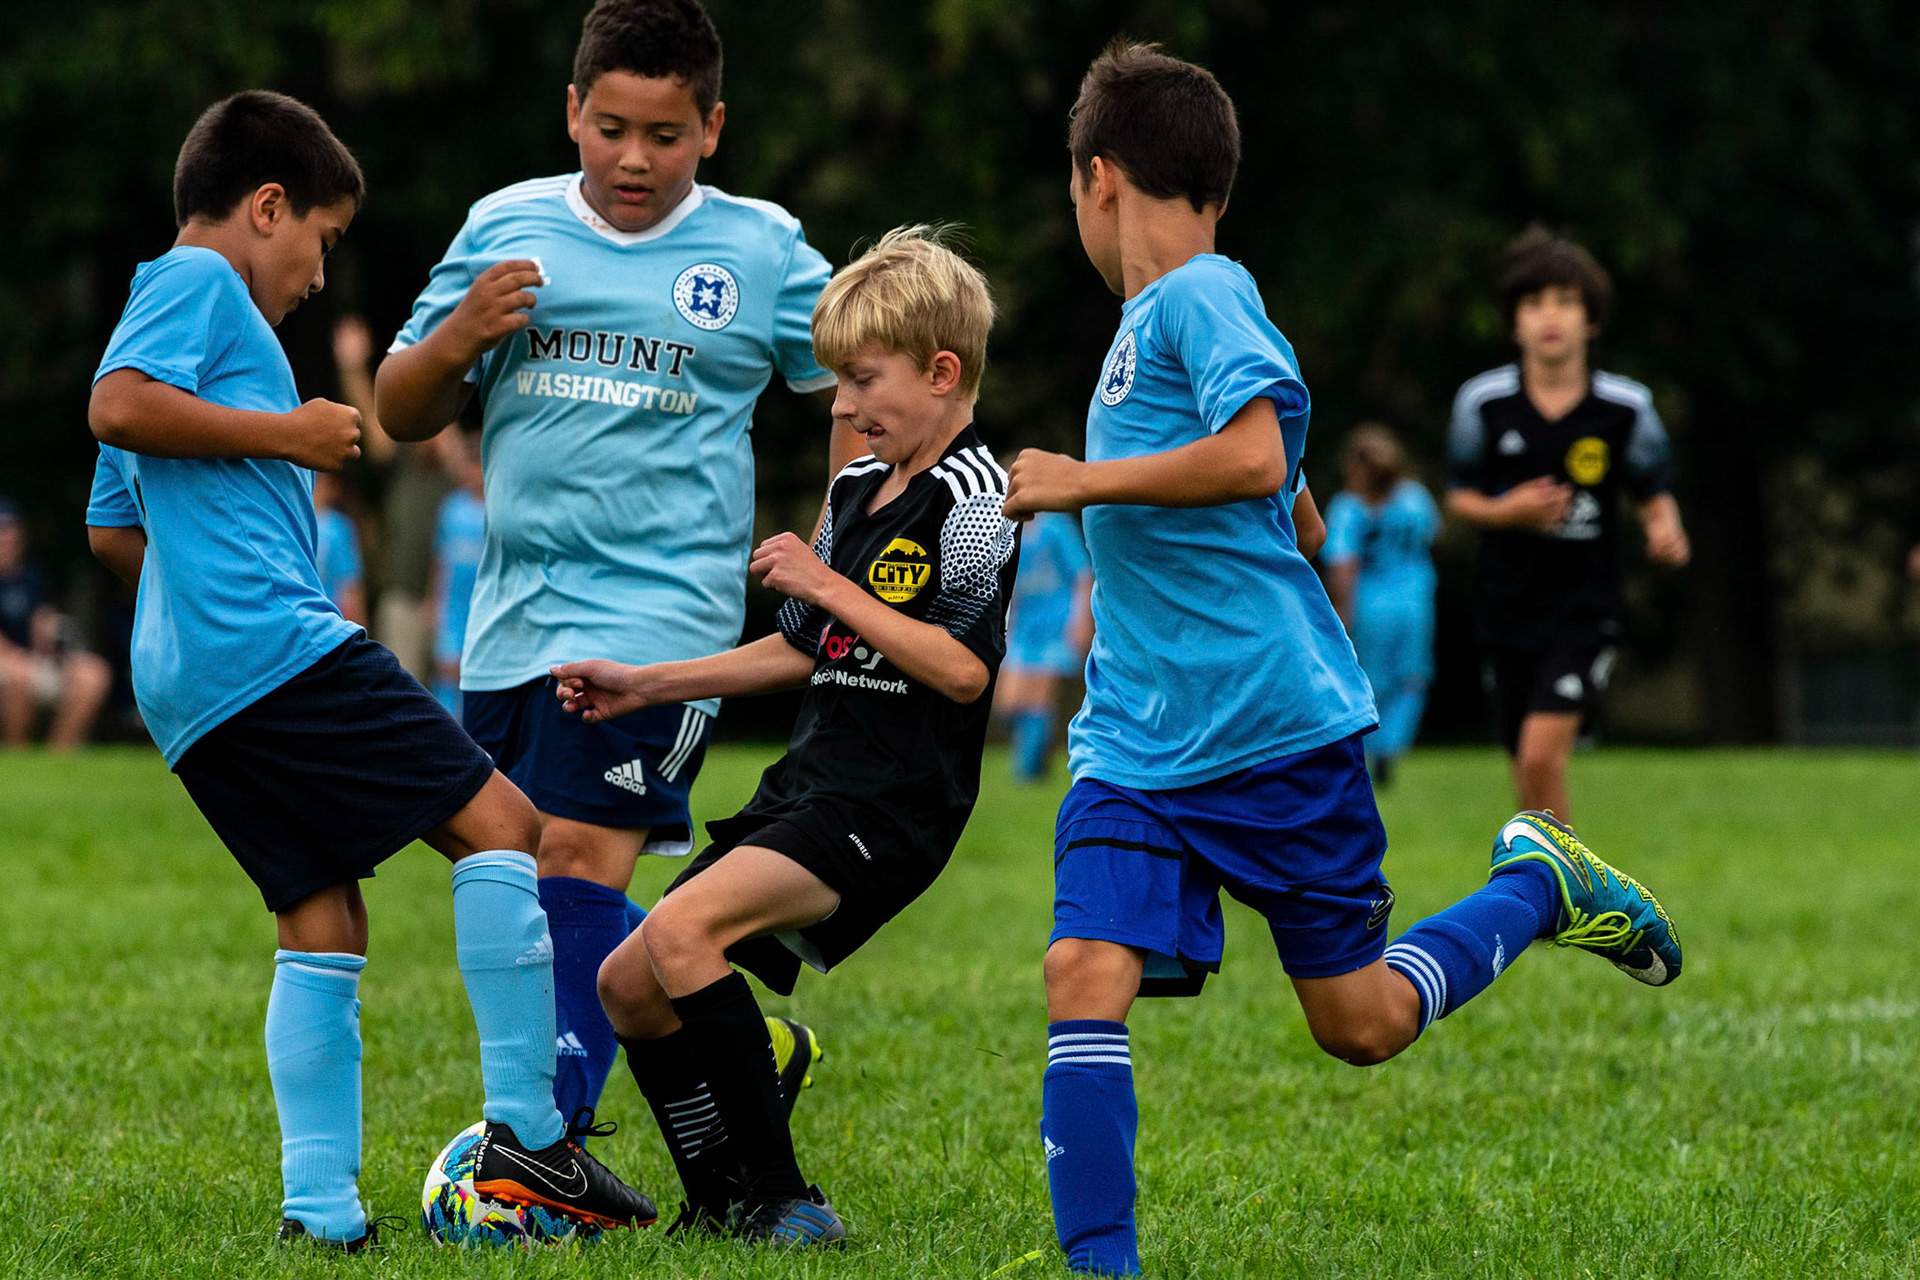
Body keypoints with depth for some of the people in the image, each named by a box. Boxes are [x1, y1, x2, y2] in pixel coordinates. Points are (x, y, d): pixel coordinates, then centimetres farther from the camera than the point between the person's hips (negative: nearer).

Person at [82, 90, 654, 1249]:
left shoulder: (184, 299, 30)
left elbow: (112, 529, 35)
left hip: (191, 691, 11)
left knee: (324, 922, 8)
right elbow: (116, 405, -19)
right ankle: (526, 1132, -15)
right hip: (270, 639, -11)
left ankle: (321, 1207, 1)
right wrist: (282, 434, -11)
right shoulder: (196, 280, 0)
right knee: (497, 820, -10)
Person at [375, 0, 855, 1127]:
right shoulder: (506, 227, 8)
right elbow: (402, 413, 12)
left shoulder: (760, 249, 1)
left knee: (578, 858, -18)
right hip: (515, 613, 5)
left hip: (662, 608, -5)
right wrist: (460, 335, -9)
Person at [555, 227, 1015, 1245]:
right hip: (805, 788, 10)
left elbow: (963, 668, -21)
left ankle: (779, 1197, -23)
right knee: (628, 985, 6)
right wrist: (642, 686, 22)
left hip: (890, 810, -10)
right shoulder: (854, 490, 17)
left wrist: (831, 587, -17)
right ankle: (721, 1202, 16)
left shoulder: (970, 501, -10)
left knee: (684, 929, -28)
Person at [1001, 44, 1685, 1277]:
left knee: (1361, 1023, 4)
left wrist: (1080, 482, -19)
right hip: (1137, 745, 8)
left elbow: (1255, 457, -28)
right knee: (1084, 975, -12)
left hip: (1277, 724, -8)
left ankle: (1538, 889, 26)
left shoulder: (1200, 295, -11)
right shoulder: (1151, 319, 16)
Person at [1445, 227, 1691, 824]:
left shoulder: (1626, 407, -5)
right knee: (1529, 773, 9)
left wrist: (1666, 531, -17)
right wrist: (1507, 511, -15)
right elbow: (1459, 496, 6)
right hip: (1507, 610, 2)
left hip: (1585, 610, -2)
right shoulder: (1482, 402, -3)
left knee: (1542, 755, -18)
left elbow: (1654, 492, 6)